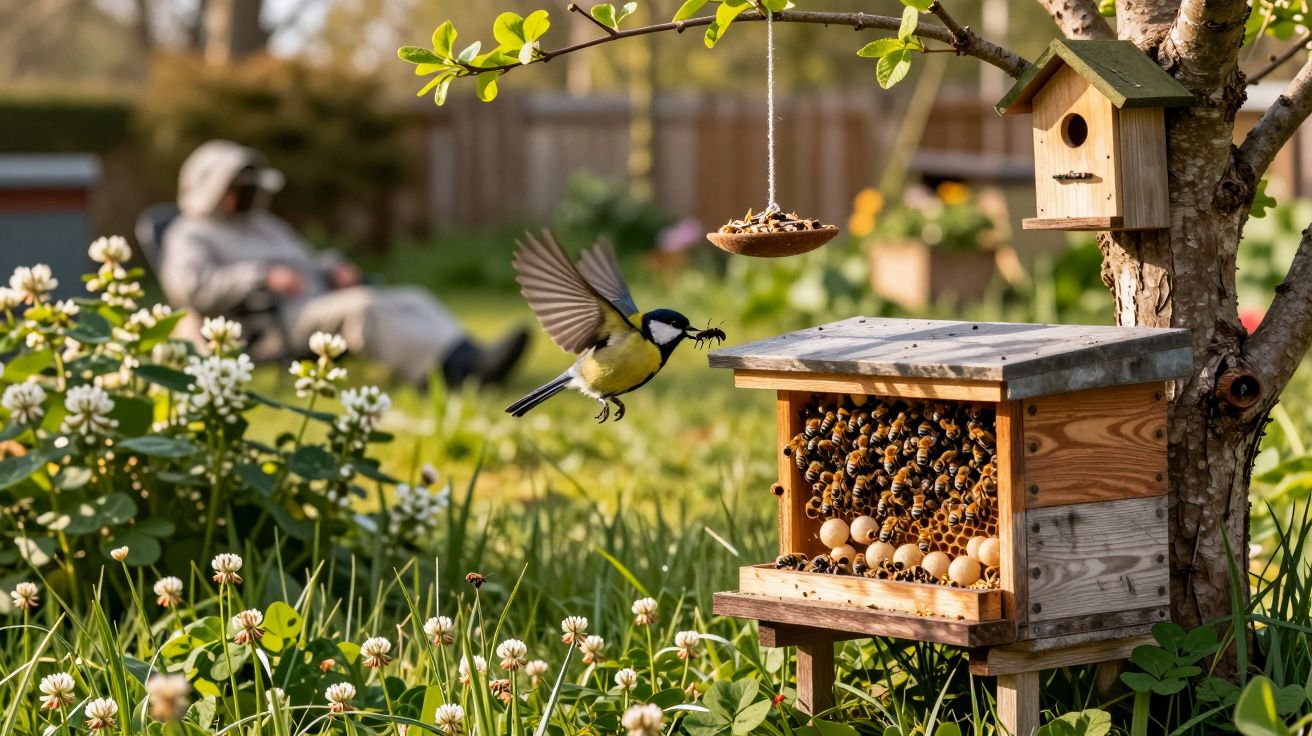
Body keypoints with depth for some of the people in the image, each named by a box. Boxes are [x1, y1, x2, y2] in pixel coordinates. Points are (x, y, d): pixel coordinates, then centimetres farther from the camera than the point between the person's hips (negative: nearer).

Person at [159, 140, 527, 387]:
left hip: (321, 302, 9)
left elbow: (308, 262, 38)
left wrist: (333, 268, 12)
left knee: (414, 300, -13)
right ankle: (454, 370, -52)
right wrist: (263, 277, -18)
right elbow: (192, 288, -12)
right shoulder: (189, 237, 8)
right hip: (275, 325, -9)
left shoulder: (264, 225, 35)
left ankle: (470, 359, -41)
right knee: (363, 307, -34)